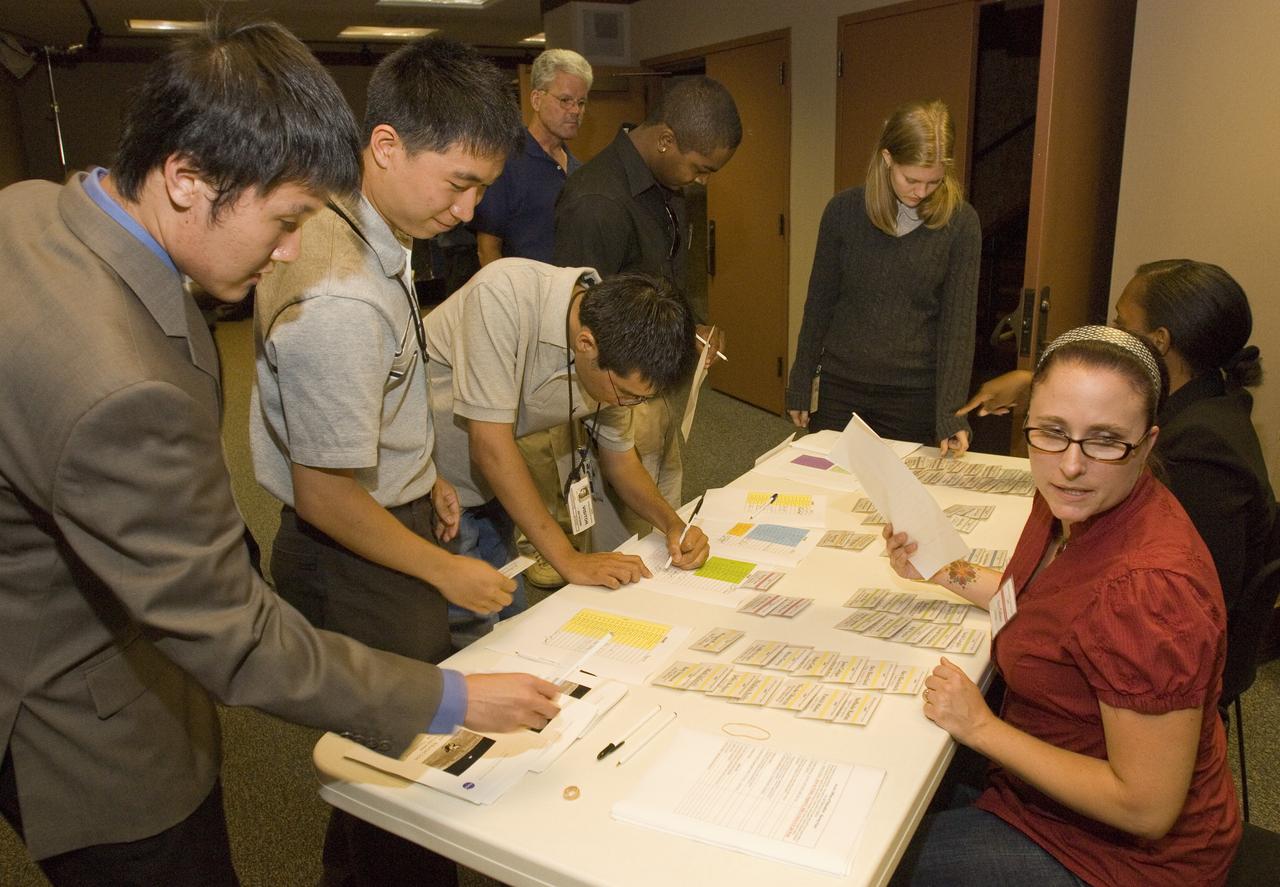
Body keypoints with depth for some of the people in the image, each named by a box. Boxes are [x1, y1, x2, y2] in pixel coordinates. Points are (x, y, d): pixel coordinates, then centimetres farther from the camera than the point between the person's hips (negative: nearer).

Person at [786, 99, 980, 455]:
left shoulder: (960, 222, -7)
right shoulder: (844, 209, -4)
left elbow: (958, 321, -8)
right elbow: (819, 302, 4)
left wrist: (950, 413, -15)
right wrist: (800, 386, 6)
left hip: (916, 397, -1)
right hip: (841, 388, 1)